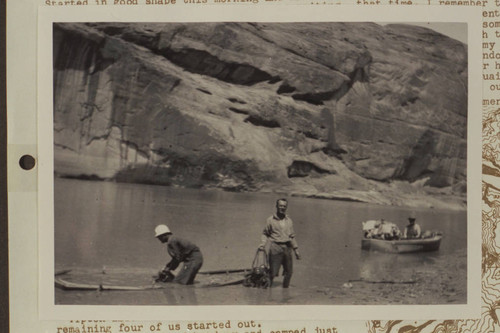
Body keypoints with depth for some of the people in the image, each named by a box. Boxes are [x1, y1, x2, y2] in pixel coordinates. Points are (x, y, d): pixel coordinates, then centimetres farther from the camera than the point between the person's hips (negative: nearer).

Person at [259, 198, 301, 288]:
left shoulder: (289, 221, 13)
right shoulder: (270, 220, 0)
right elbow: (265, 233, 5)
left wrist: (296, 249, 15)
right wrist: (262, 244, -9)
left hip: (287, 248, 5)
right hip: (275, 247, -5)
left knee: (289, 272, 9)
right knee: (273, 272, -9)